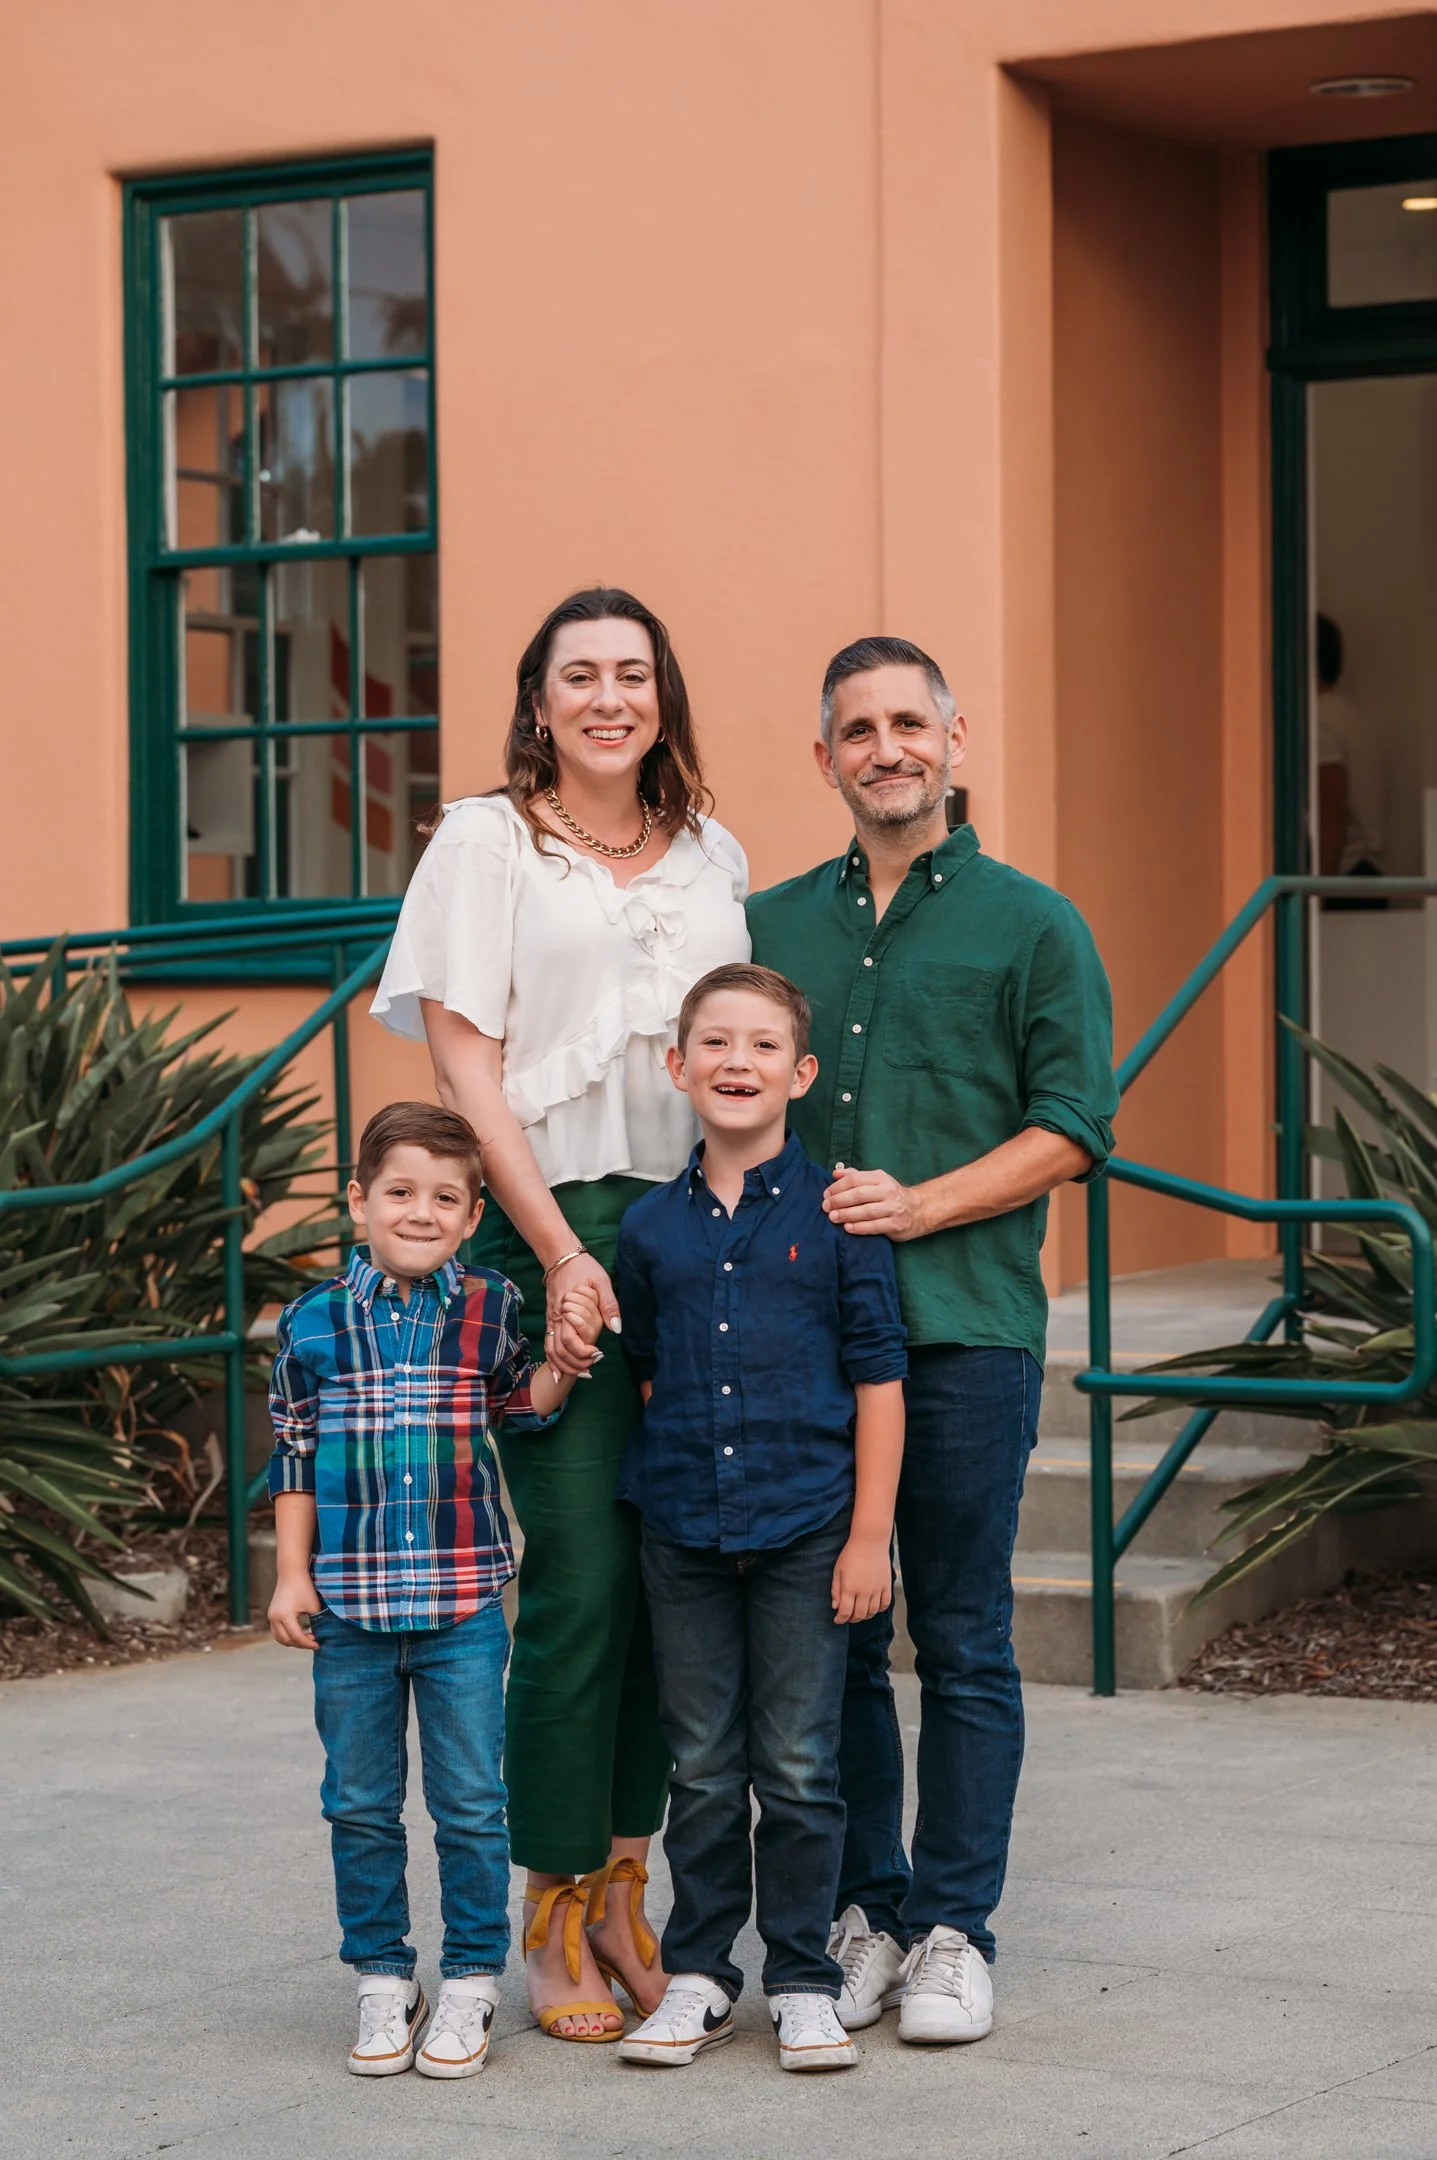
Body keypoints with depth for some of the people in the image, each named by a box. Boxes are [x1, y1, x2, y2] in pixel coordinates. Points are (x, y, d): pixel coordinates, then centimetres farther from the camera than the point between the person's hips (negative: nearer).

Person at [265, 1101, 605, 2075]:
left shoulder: (493, 1310, 1)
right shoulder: (315, 1320, 2)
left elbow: (522, 1409, 14)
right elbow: (293, 1457, 7)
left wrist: (567, 1355, -5)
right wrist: (293, 1576, 3)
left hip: (464, 1603, -1)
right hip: (349, 1605, 1)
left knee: (473, 1804, 3)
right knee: (361, 1806, 9)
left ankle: (472, 1984, 14)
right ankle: (384, 1982, 21)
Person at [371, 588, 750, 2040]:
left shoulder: (712, 858, 16)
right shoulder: (486, 842, 3)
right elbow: (464, 1064, -4)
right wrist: (559, 1252, -12)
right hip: (547, 1230, -4)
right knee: (578, 1575, -8)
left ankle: (622, 1882, 15)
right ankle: (554, 1915, 3)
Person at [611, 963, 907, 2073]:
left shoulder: (837, 1211, -5)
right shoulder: (652, 1225, 4)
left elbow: (879, 1378, -3)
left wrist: (870, 1535, -6)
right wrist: (666, 1493, 10)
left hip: (807, 1530, -2)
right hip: (684, 1533, 3)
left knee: (800, 1769, 3)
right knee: (701, 1768, 10)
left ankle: (804, 1980, 15)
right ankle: (698, 1973, 21)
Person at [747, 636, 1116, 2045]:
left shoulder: (1031, 924, 4)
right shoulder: (770, 924, 14)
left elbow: (1074, 1124, -1)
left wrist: (920, 1206, -12)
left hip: (965, 1324, -3)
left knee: (963, 1644, 1)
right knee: (828, 1636, 6)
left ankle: (953, 1930, 9)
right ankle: (862, 1913, 16)